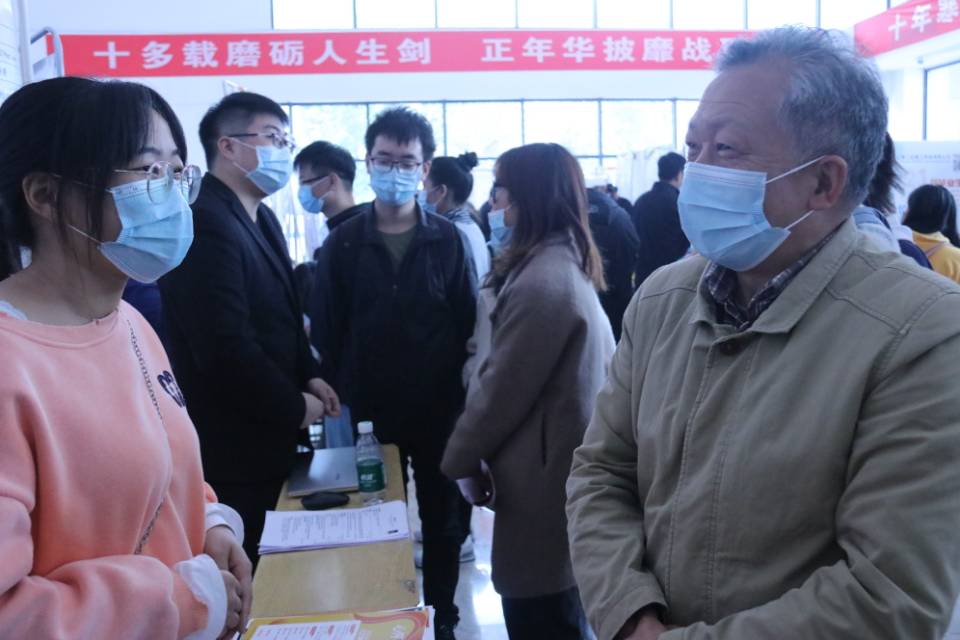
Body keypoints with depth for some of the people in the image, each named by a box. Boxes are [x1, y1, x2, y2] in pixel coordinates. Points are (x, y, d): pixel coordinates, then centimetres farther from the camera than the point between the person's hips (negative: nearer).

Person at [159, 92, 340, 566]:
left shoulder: (261, 218, 10)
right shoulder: (206, 224, -22)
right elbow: (226, 348, -27)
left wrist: (308, 375, 2)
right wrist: (295, 407, -15)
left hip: (266, 432, 9)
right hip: (232, 443, -9)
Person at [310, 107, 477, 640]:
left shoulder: (447, 240, -1)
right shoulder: (342, 243, 1)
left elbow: (468, 326, -1)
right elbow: (326, 332, 1)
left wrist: (463, 396, -6)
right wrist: (337, 397, -5)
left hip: (438, 410, 0)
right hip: (368, 411, 0)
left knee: (441, 519, 13)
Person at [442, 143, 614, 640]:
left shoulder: (541, 282, -23)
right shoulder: (569, 263, 8)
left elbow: (501, 389, -18)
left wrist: (460, 459, -2)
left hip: (544, 479, -10)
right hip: (564, 468, 10)